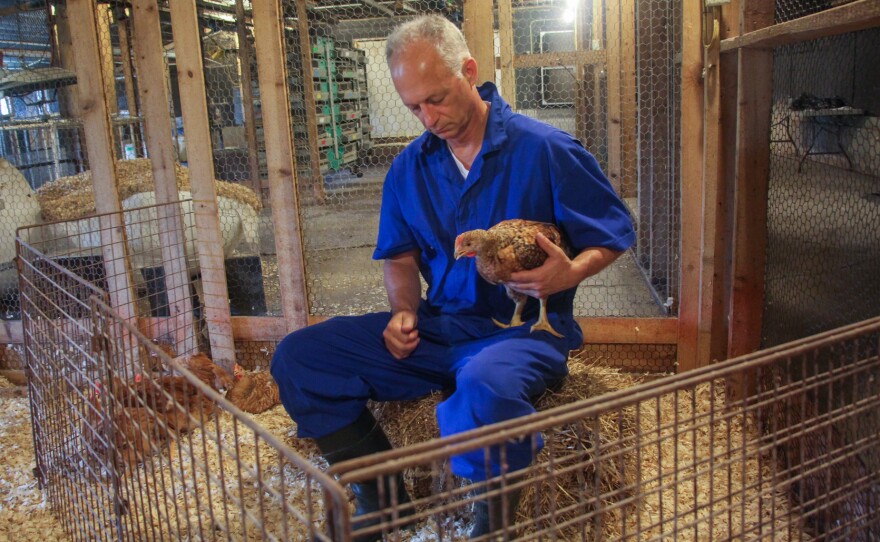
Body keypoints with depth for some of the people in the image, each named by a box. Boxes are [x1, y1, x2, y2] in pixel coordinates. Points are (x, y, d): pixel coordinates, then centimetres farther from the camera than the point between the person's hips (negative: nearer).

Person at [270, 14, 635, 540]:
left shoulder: (546, 149, -6)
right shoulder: (410, 166, 8)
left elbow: (615, 234, 0)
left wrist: (569, 274, -21)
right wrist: (404, 311, -2)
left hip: (524, 326, -5)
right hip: (437, 326, 6)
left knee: (486, 385, -43)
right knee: (297, 358, -8)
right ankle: (383, 499, 2)